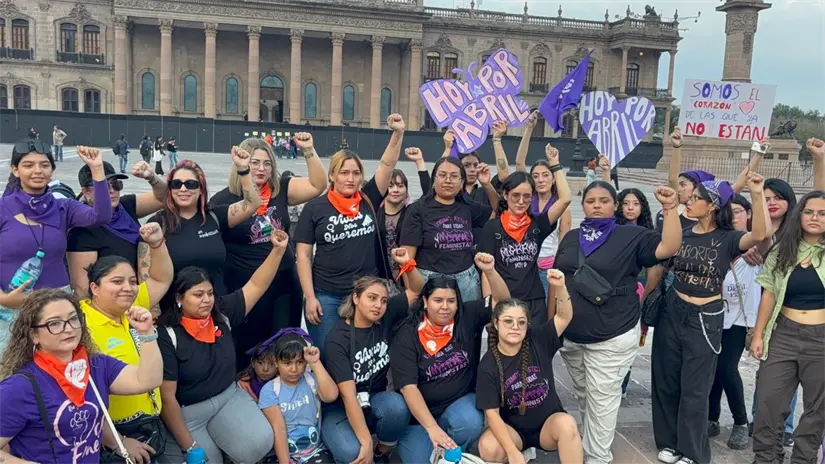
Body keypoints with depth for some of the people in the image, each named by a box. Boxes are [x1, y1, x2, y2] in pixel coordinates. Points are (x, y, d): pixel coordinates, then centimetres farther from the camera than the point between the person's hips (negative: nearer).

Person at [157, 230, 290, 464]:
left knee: (259, 442, -18)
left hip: (228, 397, 4)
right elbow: (166, 396, -17)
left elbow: (256, 286, 0)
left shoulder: (222, 313, -4)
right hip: (186, 411, -3)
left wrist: (278, 250, -13)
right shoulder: (166, 336, -18)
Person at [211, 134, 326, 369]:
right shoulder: (223, 199, -8)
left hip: (285, 284, 3)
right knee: (248, 351, 11)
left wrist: (309, 150, -13)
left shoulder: (281, 190, 3)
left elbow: (318, 185, -2)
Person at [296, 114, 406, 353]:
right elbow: (303, 255, -2)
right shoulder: (315, 207, -2)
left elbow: (387, 165, -4)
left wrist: (398, 133, -18)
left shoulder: (369, 201, 3)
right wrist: (310, 297, -8)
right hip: (327, 297, -2)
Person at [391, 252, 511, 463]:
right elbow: (408, 387, -21)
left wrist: (489, 271, -29)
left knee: (471, 424, -32)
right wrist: (432, 427, -31)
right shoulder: (407, 336, -15)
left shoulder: (466, 317, -7)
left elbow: (502, 300, -9)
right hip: (419, 410, -1)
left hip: (461, 400, 1)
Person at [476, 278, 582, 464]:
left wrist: (560, 287, -30)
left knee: (567, 424, -33)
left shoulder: (538, 341, -7)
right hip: (513, 429, 0)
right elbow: (492, 413, -14)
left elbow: (564, 317, -10)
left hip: (548, 423, 0)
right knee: (488, 449, -30)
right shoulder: (488, 365, -13)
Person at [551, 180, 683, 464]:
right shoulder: (571, 238, 8)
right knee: (584, 397, 19)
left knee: (601, 401, 3)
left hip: (612, 337, -4)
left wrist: (670, 209, -25)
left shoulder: (631, 236, -4)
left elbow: (669, 248, -17)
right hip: (570, 335, 5)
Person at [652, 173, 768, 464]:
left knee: (694, 388, 5)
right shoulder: (681, 233, 1)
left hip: (706, 319, -3)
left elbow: (760, 235, -29)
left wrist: (757, 194, -36)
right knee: (666, 381, 11)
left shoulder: (727, 239, -9)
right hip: (672, 312, 4)